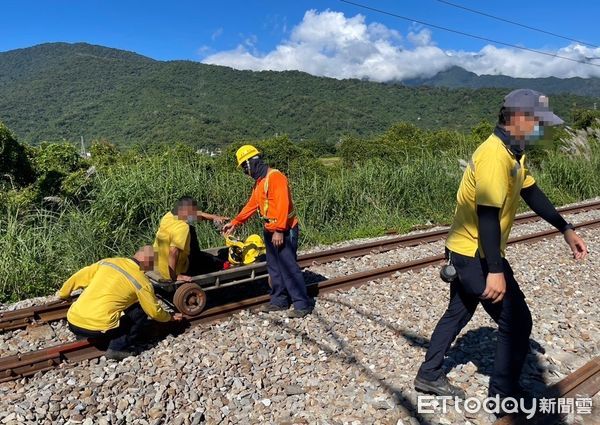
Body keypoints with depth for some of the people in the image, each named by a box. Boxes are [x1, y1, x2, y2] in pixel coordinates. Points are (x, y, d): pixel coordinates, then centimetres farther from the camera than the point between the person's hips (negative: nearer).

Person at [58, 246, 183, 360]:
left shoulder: (107, 262, 7)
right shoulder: (142, 282, -5)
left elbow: (77, 278, 17)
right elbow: (154, 311, 5)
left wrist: (62, 295, 35)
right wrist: (170, 318, 24)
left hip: (72, 323, 6)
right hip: (96, 329, -6)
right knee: (140, 311, 9)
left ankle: (82, 336, 24)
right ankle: (118, 348, 3)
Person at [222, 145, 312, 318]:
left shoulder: (275, 177, -16)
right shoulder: (259, 182, 15)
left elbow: (283, 205, -23)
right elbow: (251, 205, 21)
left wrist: (279, 230, -26)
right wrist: (234, 223, 19)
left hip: (284, 231, -10)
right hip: (270, 231, 10)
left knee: (289, 267, -7)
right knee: (274, 267, 14)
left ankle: (302, 305, 0)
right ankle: (279, 300, 24)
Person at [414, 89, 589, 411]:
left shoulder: (513, 153, 10)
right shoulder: (495, 156, -23)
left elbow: (532, 193, 16)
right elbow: (488, 217, -28)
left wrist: (566, 230, 11)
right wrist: (495, 272, -29)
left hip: (467, 251, 10)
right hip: (475, 254, -10)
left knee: (458, 312, 20)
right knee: (516, 321, 3)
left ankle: (429, 375, 33)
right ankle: (504, 394, 20)